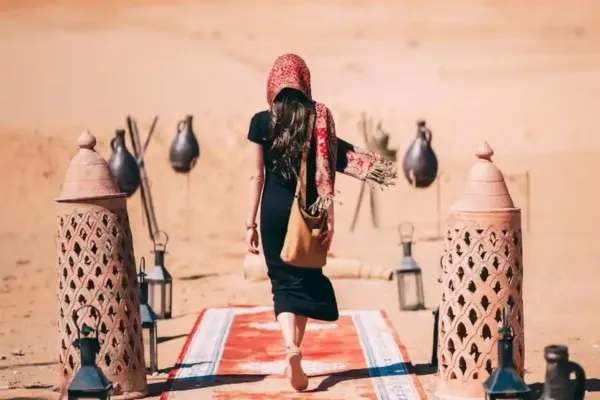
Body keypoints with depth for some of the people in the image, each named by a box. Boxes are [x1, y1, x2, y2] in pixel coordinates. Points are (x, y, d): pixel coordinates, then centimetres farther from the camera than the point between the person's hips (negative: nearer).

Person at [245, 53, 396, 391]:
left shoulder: (261, 121, -4)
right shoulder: (319, 118, -3)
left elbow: (257, 176, -3)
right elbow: (328, 171, -5)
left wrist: (250, 223, 2)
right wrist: (330, 219, -2)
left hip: (274, 210, -1)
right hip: (308, 210, 1)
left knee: (283, 282, 6)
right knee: (304, 280, 14)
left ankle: (291, 348, -16)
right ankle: (294, 354, 16)